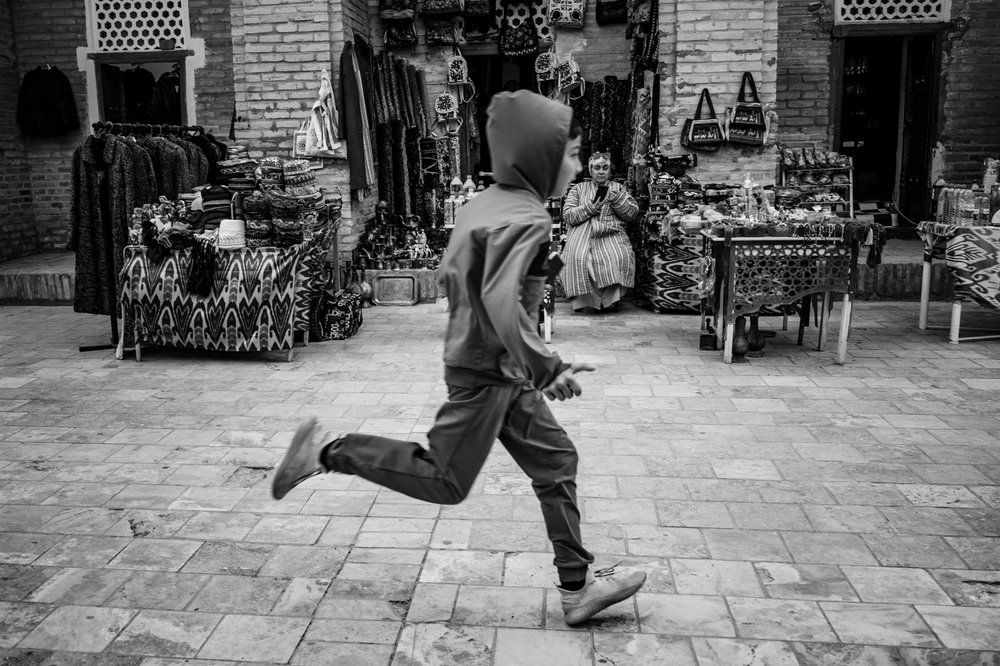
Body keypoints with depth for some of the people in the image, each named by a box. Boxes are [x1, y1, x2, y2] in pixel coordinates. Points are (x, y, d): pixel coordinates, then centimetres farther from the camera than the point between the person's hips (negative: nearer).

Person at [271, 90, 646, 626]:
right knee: (446, 481, 4)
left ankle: (577, 586, 19)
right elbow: (502, 300, -33)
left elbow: (447, 274, 15)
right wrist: (547, 368, -29)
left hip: (503, 372, 10)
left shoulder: (483, 204, 8)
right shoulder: (526, 219, -20)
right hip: (486, 371, -10)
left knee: (556, 461, 11)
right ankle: (328, 451, 11)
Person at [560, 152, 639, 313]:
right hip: (583, 232, 0)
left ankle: (611, 300, -24)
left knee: (621, 257, -32)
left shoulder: (618, 188, 22)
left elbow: (632, 213, 12)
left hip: (611, 233, 1)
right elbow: (567, 216, 5)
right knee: (579, 257, -33)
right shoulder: (579, 188, 18)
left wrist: (617, 200, -5)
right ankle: (585, 300, -26)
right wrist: (591, 207, -7)